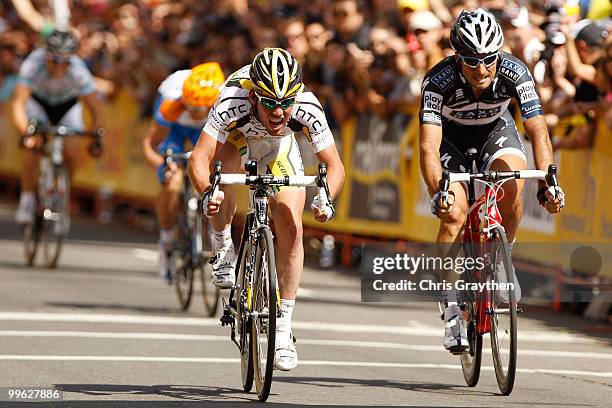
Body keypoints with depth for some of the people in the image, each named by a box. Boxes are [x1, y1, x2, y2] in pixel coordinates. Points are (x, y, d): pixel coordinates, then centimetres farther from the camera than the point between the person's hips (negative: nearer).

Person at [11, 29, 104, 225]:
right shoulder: (33, 64, -36)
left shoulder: (78, 70, -34)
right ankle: (27, 199, -13)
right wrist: (27, 133, -57)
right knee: (32, 145, -26)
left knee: (71, 152, -19)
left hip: (68, 104, 1)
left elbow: (95, 108, -26)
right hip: (38, 101, -1)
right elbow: (17, 104, -42)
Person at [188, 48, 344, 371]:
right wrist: (207, 193, -62)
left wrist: (324, 198, -49)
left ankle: (282, 328, -2)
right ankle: (223, 246, -7)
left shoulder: (308, 109, -36)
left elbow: (334, 165, -29)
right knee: (223, 163, -36)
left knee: (291, 230, -13)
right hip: (237, 137, -1)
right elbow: (199, 157, -43)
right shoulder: (232, 103, -41)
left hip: (278, 149, 1)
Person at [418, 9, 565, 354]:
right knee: (454, 213, -22)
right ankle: (451, 306, -9)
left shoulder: (515, 73, -30)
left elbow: (538, 130, -32)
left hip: (495, 131, 1)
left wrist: (547, 182, -45)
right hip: (451, 138, -1)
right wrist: (438, 192, -55)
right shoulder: (439, 80, -34)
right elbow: (429, 146, -39)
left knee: (512, 182, -30)